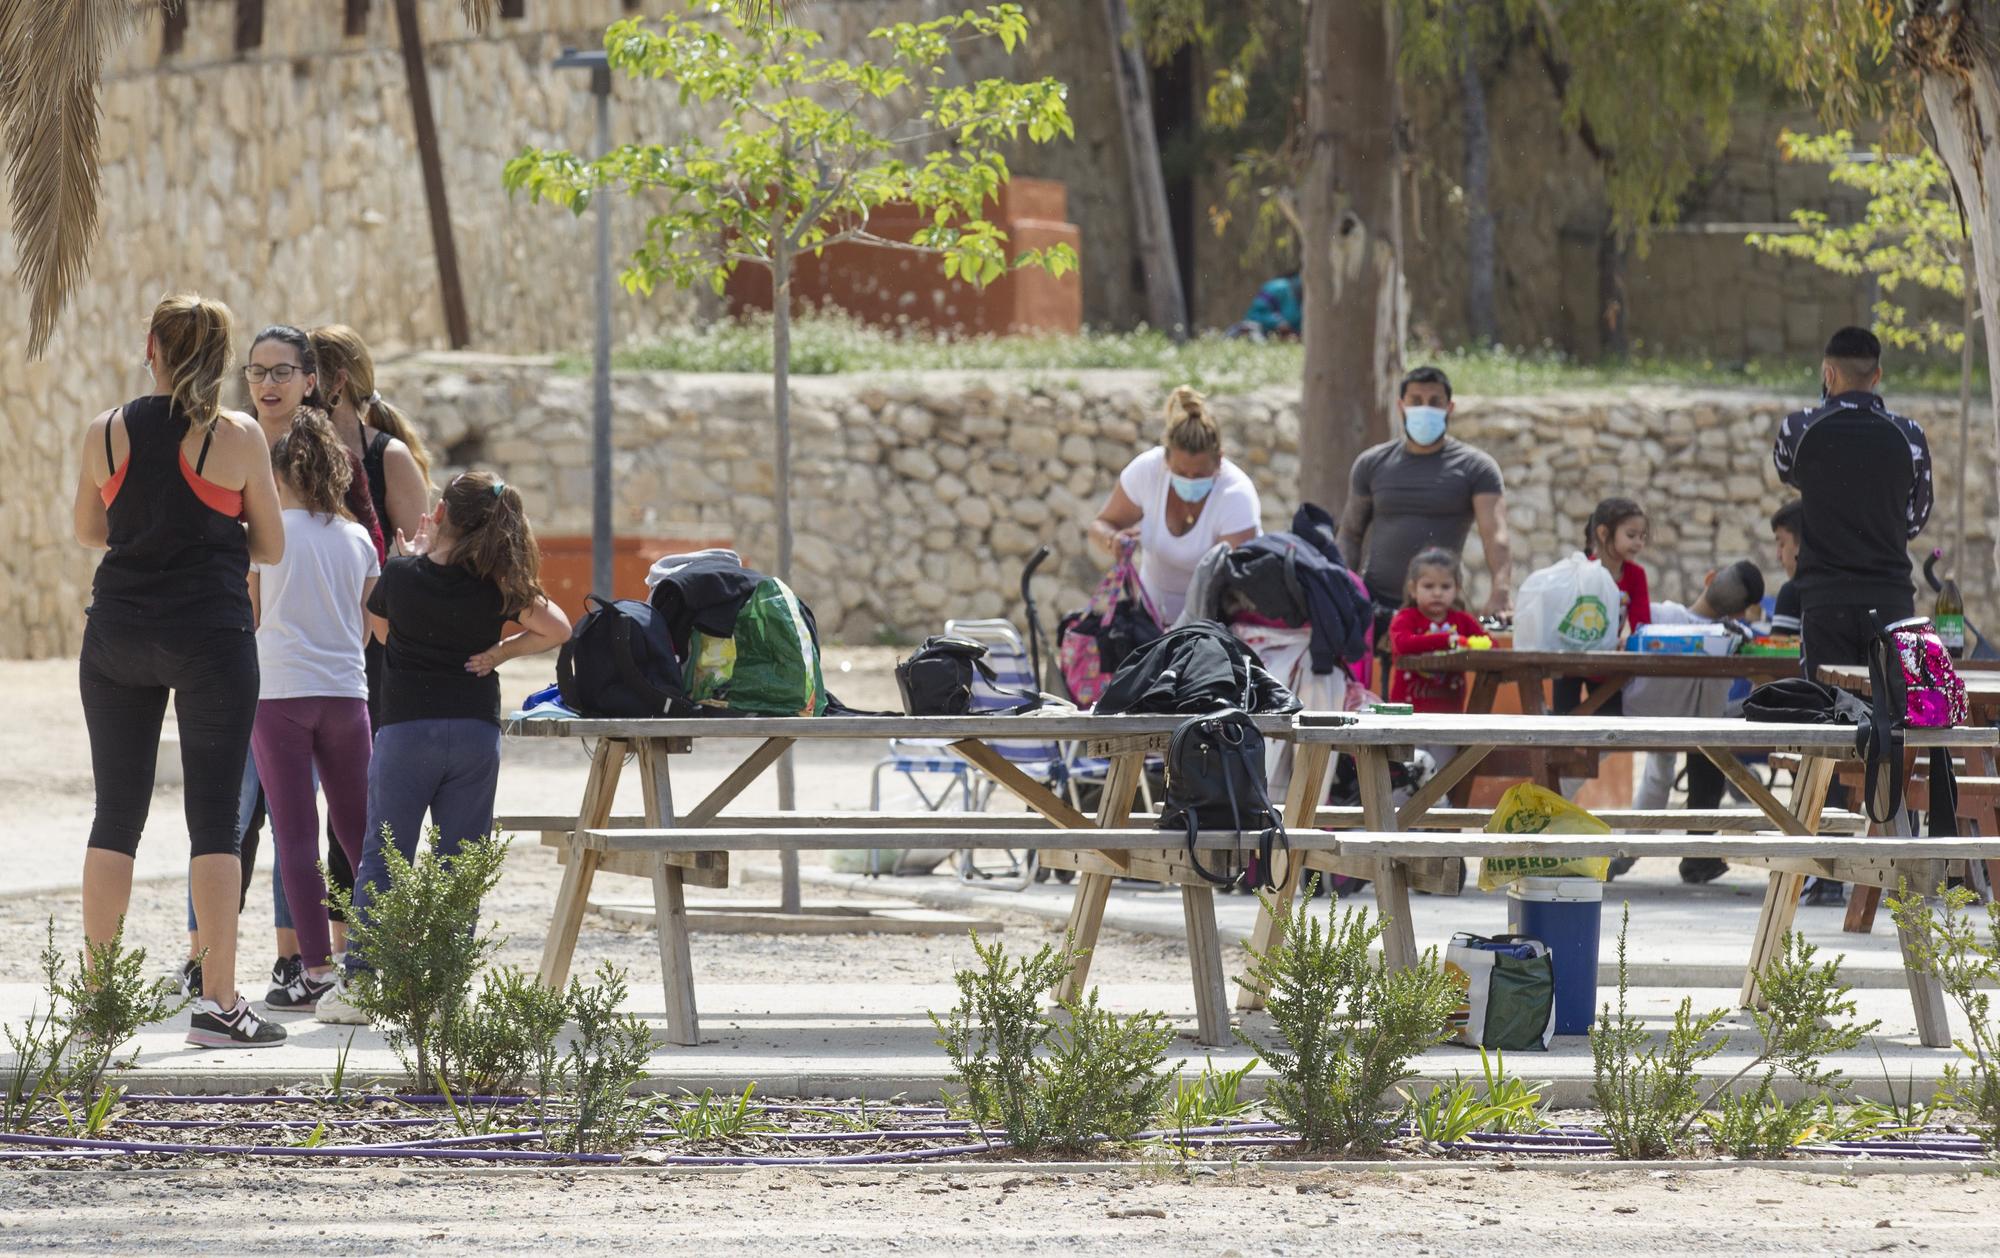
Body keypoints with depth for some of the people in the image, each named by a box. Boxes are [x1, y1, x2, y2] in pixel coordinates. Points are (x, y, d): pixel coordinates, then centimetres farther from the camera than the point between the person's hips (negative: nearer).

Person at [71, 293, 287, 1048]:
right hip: (211, 634, -3)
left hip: (118, 637, 3)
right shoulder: (238, 438, -7)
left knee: (116, 813, 10)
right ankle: (217, 1001, -5)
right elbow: (270, 546, 1)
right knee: (214, 816, -1)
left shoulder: (106, 434, 1)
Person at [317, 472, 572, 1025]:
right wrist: (501, 652, 1)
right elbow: (557, 629, -4)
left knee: (381, 856, 5)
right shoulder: (497, 586, -4)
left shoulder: (401, 575, -5)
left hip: (406, 730, -1)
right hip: (475, 730, 1)